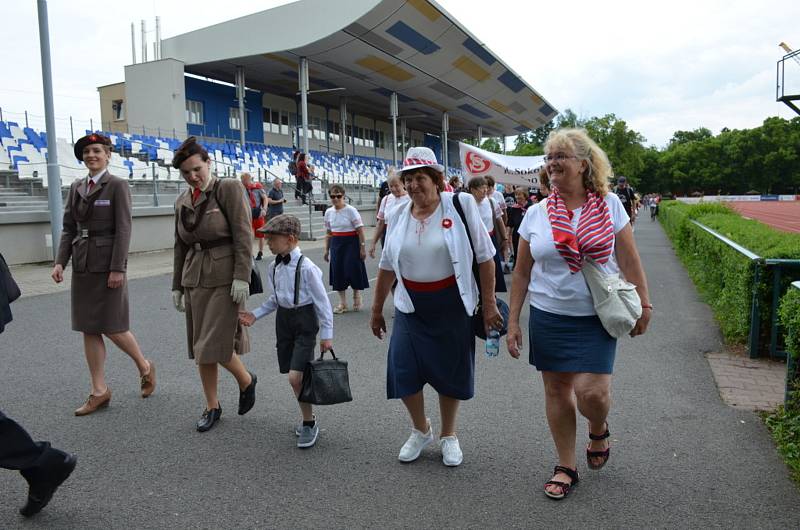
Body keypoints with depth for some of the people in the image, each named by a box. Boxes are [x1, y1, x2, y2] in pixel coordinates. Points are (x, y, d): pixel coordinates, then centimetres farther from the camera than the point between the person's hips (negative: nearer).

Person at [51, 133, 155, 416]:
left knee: (112, 327, -2)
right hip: (81, 265, 6)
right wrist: (60, 262, 0)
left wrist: (118, 268, -17)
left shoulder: (117, 185, -5)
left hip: (107, 264, -6)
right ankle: (99, 391, 15)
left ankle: (145, 367, 23)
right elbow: (68, 228, 11)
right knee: (89, 329, 7)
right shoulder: (76, 187, 13)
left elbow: (123, 229, -11)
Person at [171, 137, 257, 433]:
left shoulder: (229, 188, -6)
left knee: (215, 345, -8)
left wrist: (242, 277, -18)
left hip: (225, 277, -6)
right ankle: (212, 407, 22)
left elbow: (243, 236, -12)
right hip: (195, 278, 6)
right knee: (201, 346, 9)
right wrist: (177, 285, 15)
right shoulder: (182, 201, 12)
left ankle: (246, 381, 21)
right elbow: (180, 247, 16)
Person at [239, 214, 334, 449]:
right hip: (284, 320, 7)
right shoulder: (273, 268, 3)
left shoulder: (306, 267, -18)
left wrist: (326, 334, -10)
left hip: (305, 321, -7)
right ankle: (307, 418, 31)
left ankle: (309, 423, 7)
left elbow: (322, 301, -13)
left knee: (295, 376, -13)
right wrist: (255, 315, 5)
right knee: (294, 378, 11)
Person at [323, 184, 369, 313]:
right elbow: (329, 233, 14)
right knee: (338, 272, 4)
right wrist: (327, 249, 13)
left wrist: (362, 248, -12)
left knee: (353, 270, -2)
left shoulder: (351, 210, -10)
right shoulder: (328, 212, 5)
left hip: (351, 243, -5)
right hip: (336, 244, 5)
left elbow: (360, 230, -10)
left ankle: (357, 299, 21)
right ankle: (342, 303, 15)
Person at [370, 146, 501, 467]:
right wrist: (377, 309, 16)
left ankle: (448, 436, 33)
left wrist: (489, 303, -7)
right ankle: (420, 430, 26)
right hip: (410, 306, 3)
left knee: (451, 372, 9)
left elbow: (484, 256, -6)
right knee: (403, 370, -2)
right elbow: (387, 266, 11)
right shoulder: (397, 216, 3)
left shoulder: (461, 205, -8)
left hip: (452, 305, -3)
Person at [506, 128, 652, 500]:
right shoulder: (536, 214, 1)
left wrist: (644, 305, 1)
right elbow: (522, 273, 4)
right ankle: (566, 467, 27)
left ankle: (599, 431, 27)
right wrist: (512, 322, 3)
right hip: (548, 316, 2)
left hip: (595, 318, -2)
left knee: (591, 390, -11)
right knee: (556, 390, 8)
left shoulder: (609, 205, -2)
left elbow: (629, 260, 2)